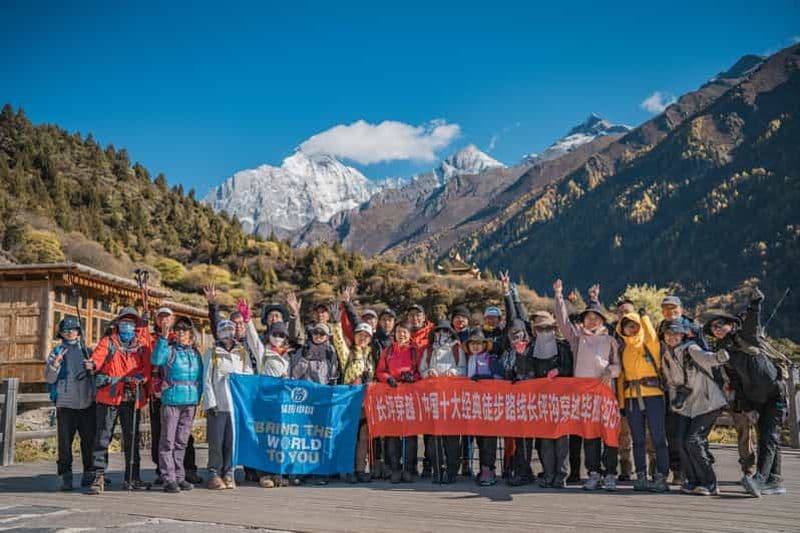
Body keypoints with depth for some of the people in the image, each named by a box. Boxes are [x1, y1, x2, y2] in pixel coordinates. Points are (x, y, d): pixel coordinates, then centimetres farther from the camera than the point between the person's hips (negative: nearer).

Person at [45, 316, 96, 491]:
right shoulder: (56, 352, 8)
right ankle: (66, 477, 1)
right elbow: (49, 378, 0)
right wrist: (55, 364, -17)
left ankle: (88, 474, 13)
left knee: (89, 441, 3)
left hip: (87, 403, 2)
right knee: (65, 442, -4)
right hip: (66, 404, -1)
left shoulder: (87, 350, 12)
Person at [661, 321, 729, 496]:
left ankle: (709, 484, 1)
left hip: (707, 403, -6)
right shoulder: (666, 356, 6)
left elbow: (705, 358, -37)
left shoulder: (691, 349, -15)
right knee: (681, 440, -3)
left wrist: (718, 357, -59)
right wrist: (674, 400, 4)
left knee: (693, 440, -13)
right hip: (686, 406, 6)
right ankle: (692, 481, 13)